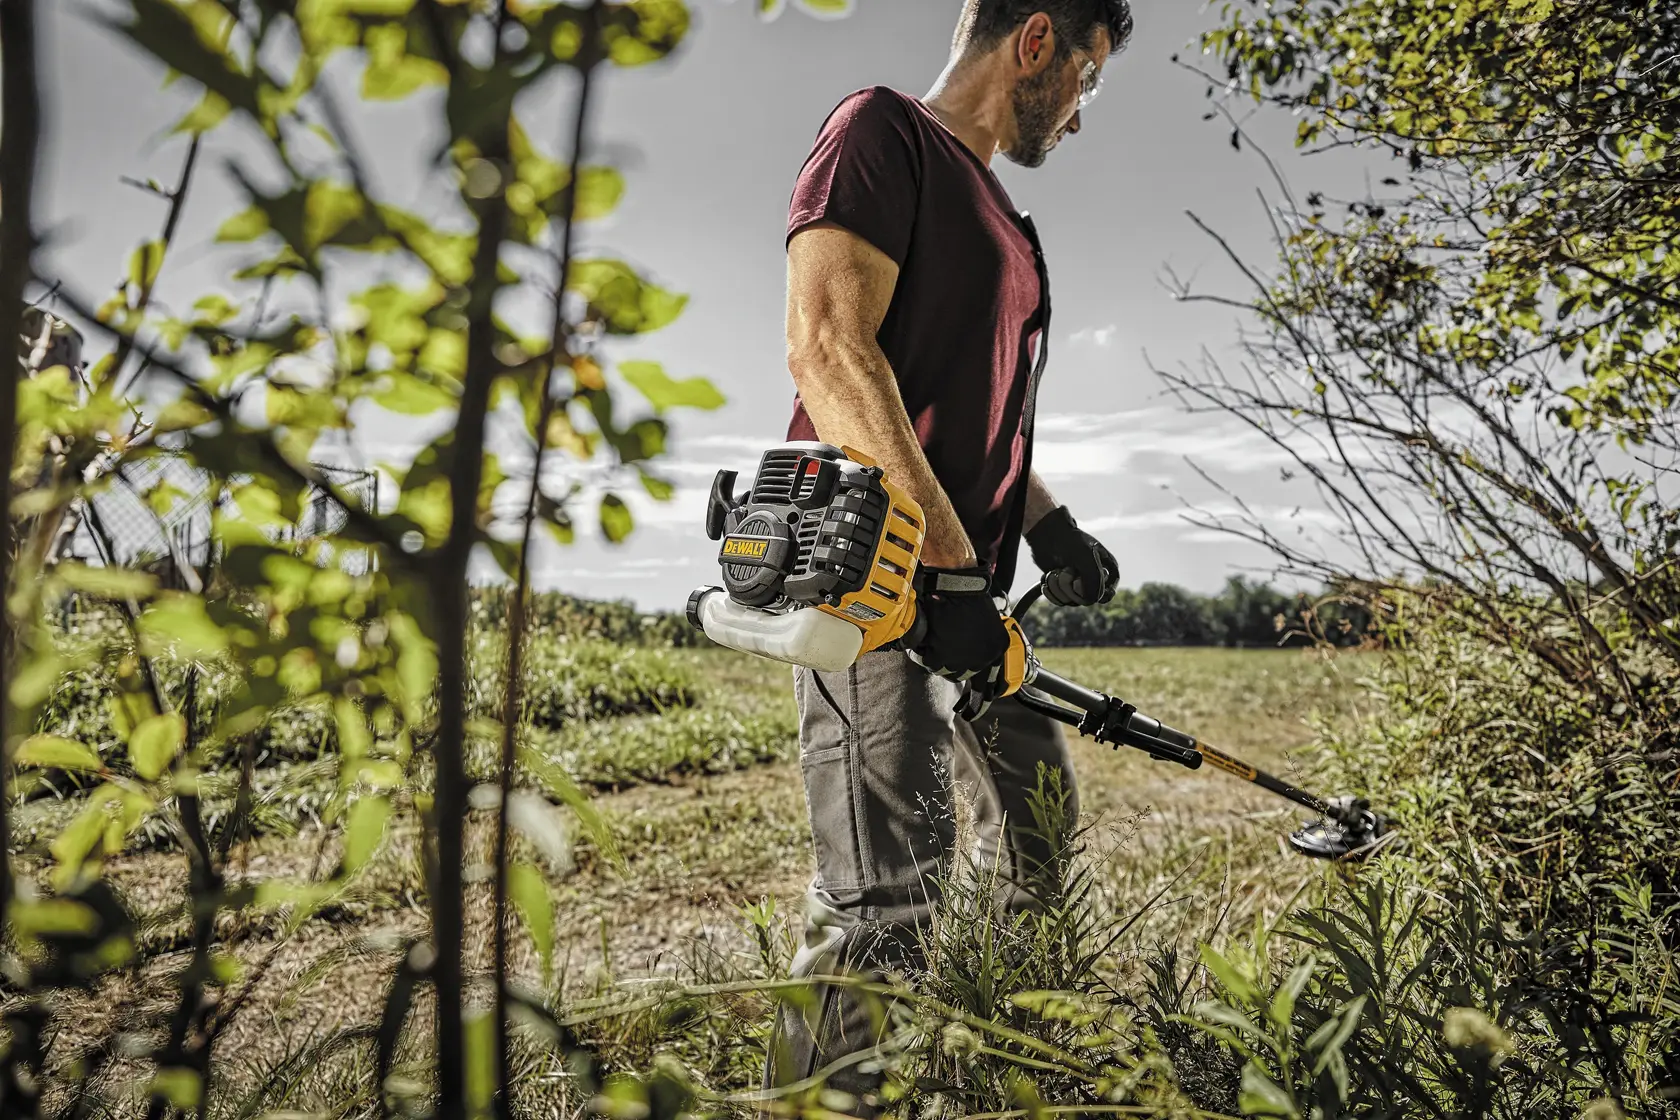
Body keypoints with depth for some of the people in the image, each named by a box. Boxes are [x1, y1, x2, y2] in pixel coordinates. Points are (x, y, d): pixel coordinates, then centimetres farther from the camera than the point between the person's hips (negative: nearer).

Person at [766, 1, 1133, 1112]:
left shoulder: (999, 218, 24)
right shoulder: (883, 132, -4)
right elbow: (829, 348, -18)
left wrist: (1045, 522, 11)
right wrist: (949, 561, -23)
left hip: (967, 581, 10)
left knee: (1038, 817, 19)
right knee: (887, 890, -12)